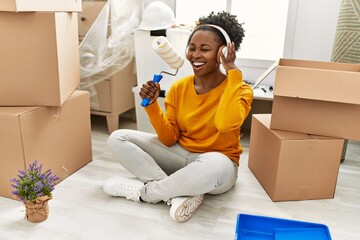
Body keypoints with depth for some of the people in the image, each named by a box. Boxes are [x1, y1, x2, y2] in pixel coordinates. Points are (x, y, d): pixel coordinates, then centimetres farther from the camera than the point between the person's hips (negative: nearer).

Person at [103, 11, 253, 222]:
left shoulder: (240, 90, -12)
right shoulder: (179, 87, -2)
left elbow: (226, 124, -34)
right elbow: (169, 139, -2)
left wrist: (232, 72, -26)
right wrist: (152, 104, -17)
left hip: (216, 163, -4)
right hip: (180, 155, 5)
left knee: (216, 165, -42)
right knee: (118, 139, -9)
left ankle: (144, 191, -16)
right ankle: (180, 194, -22)